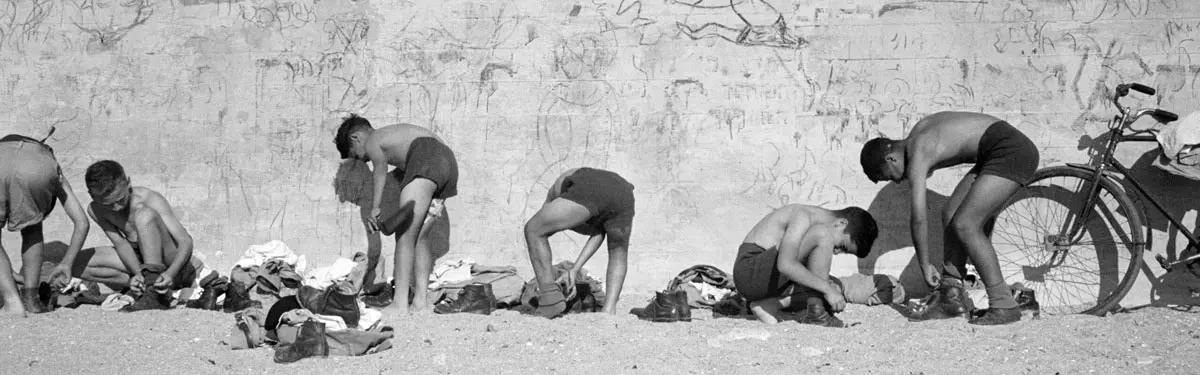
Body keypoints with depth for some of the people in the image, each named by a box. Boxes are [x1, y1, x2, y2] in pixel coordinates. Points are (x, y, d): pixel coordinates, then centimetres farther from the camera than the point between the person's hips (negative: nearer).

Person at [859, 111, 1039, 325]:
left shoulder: (916, 157, -13)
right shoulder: (918, 133, 15)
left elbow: (919, 219, -15)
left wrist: (925, 265, -6)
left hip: (1011, 152, -11)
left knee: (965, 226, -13)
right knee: (951, 217, 10)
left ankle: (1003, 306, -12)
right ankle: (952, 297, 12)